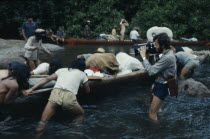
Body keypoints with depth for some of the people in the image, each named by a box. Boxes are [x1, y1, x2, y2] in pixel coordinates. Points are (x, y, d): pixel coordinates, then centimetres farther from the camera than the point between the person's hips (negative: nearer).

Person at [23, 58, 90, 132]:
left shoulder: (61, 70, 29)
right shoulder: (82, 74, 25)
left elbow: (47, 79, 20)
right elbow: (87, 90, 33)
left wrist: (31, 89, 19)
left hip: (56, 93, 1)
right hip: (69, 96, -1)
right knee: (81, 114, 25)